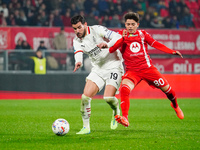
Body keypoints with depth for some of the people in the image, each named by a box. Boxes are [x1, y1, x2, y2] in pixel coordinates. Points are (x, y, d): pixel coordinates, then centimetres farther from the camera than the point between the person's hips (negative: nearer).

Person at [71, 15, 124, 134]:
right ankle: (86, 127, 1)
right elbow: (78, 53, -19)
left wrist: (107, 45, -38)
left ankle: (116, 112, 16)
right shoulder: (77, 41, 2)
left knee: (108, 97, -18)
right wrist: (78, 62, -43)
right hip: (97, 70, 5)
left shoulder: (97, 30, -12)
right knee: (85, 96, -10)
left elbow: (118, 37, -18)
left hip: (113, 67, -5)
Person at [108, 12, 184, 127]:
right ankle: (125, 118, -35)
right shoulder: (121, 35, 2)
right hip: (132, 71, -2)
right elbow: (111, 50, -7)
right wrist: (122, 38, -18)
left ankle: (175, 106, 39)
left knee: (166, 88, 5)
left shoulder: (143, 34, 6)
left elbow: (156, 44, 8)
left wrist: (172, 52, 0)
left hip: (147, 68, 2)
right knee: (124, 89, -30)